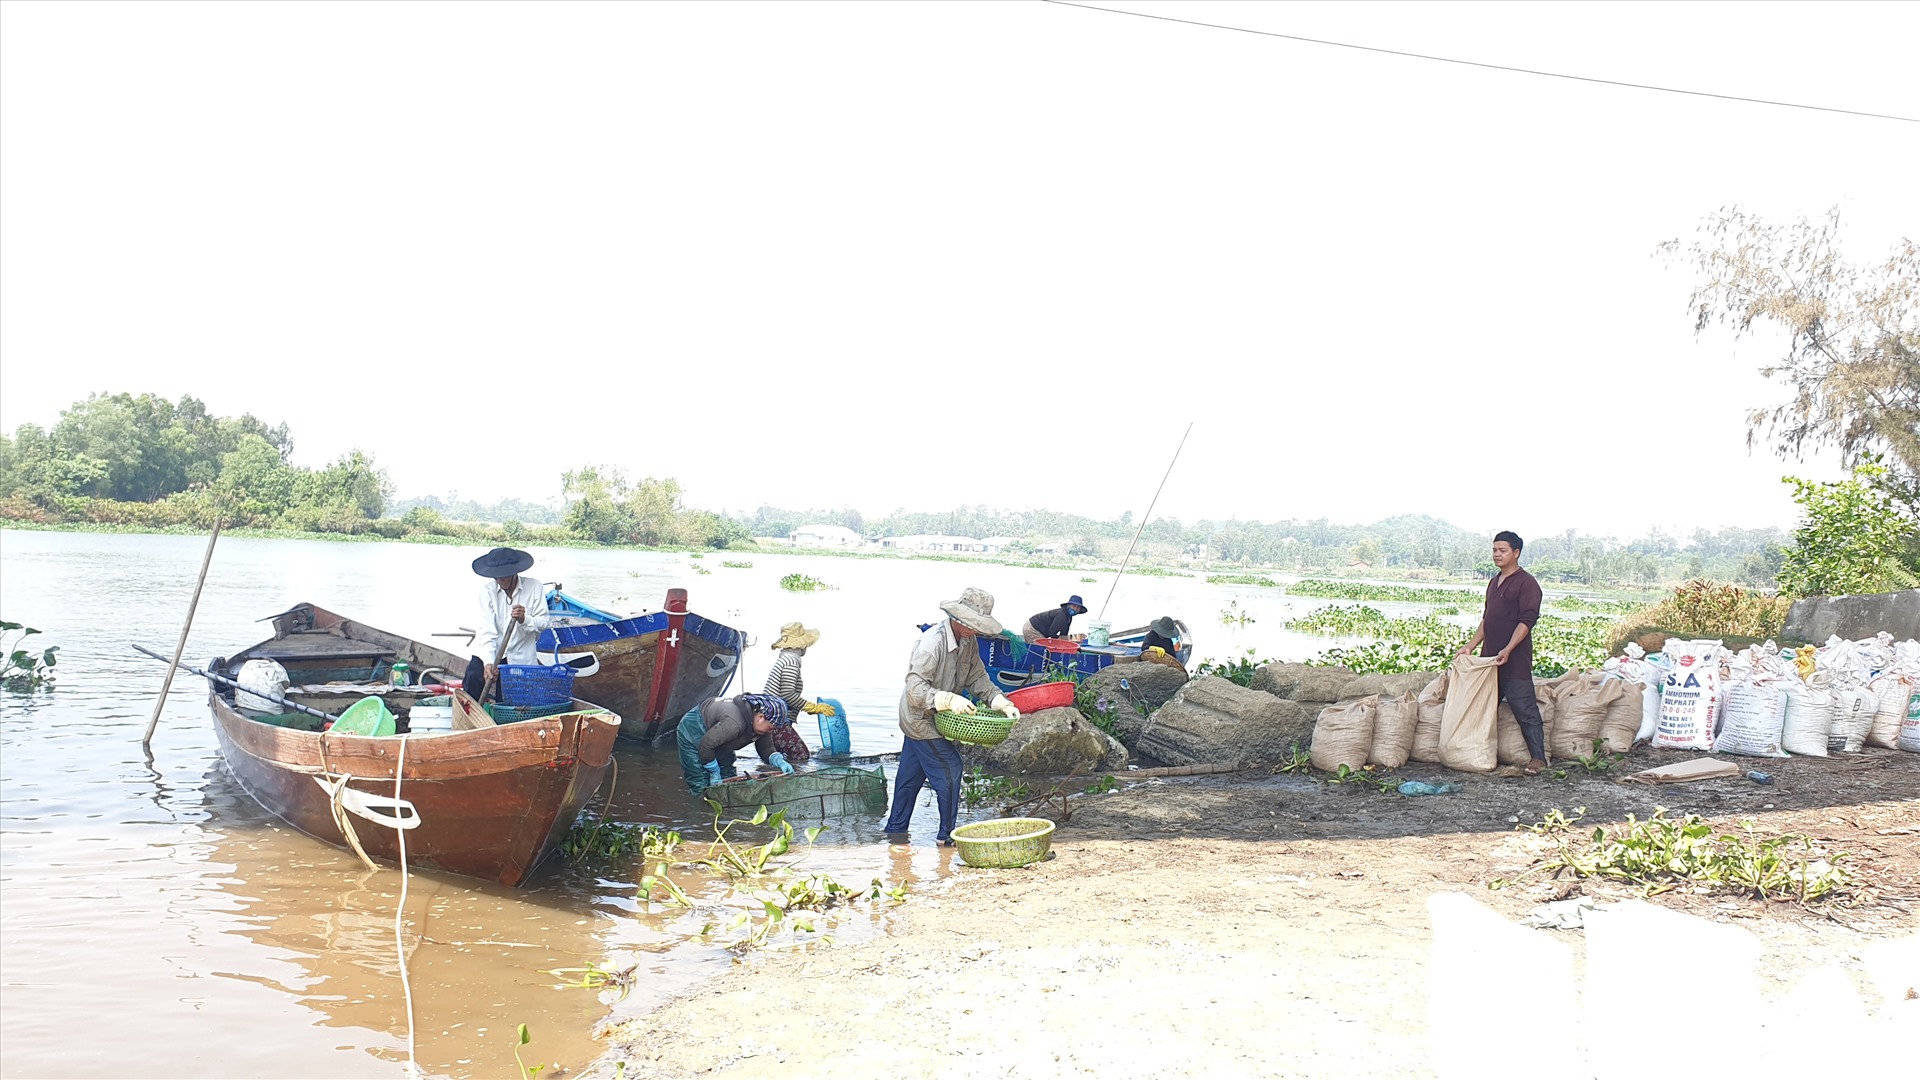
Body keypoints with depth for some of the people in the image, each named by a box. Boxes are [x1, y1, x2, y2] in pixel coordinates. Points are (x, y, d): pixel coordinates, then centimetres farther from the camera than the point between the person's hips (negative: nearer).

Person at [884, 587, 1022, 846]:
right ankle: (947, 835, 8)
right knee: (949, 769, -4)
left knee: (910, 775, 18)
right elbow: (915, 687, -34)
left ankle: (896, 829, 31)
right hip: (921, 719, -9)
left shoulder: (969, 642, -1)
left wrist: (1001, 702, -12)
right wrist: (949, 700, -45)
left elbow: (977, 677, 3)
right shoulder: (932, 642, -29)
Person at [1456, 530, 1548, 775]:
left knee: (1524, 708, -6)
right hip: (1489, 658, 8)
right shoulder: (1494, 583, 18)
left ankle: (1538, 757, -2)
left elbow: (1527, 620, -16)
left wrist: (1508, 649, -23)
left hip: (1515, 661, -8)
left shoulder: (1526, 583, -8)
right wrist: (1471, 645, 15)